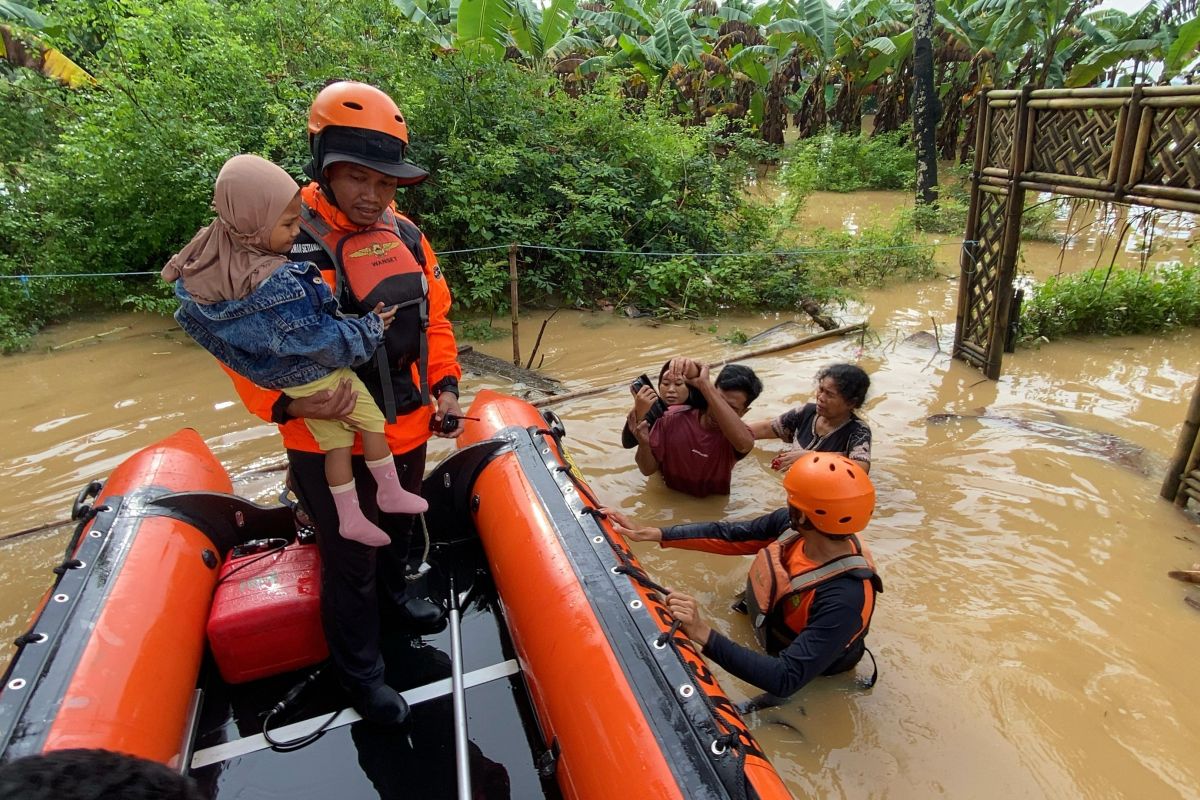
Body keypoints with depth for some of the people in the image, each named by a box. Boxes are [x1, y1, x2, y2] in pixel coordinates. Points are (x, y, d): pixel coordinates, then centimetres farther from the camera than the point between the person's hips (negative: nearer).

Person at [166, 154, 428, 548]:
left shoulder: (206, 262, -9)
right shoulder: (279, 284, -33)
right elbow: (326, 342, -25)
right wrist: (371, 328, -10)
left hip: (282, 380, 8)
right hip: (320, 373, -8)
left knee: (335, 442, 18)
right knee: (372, 422, 13)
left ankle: (349, 517, 27)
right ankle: (391, 494, 27)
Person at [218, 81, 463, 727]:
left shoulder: (406, 236, 1)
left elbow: (435, 316, 9)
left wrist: (445, 386, 1)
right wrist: (289, 402, -31)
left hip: (408, 429, 6)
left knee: (398, 525, 29)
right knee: (349, 561, 10)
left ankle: (392, 587, 60)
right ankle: (358, 668, 34)